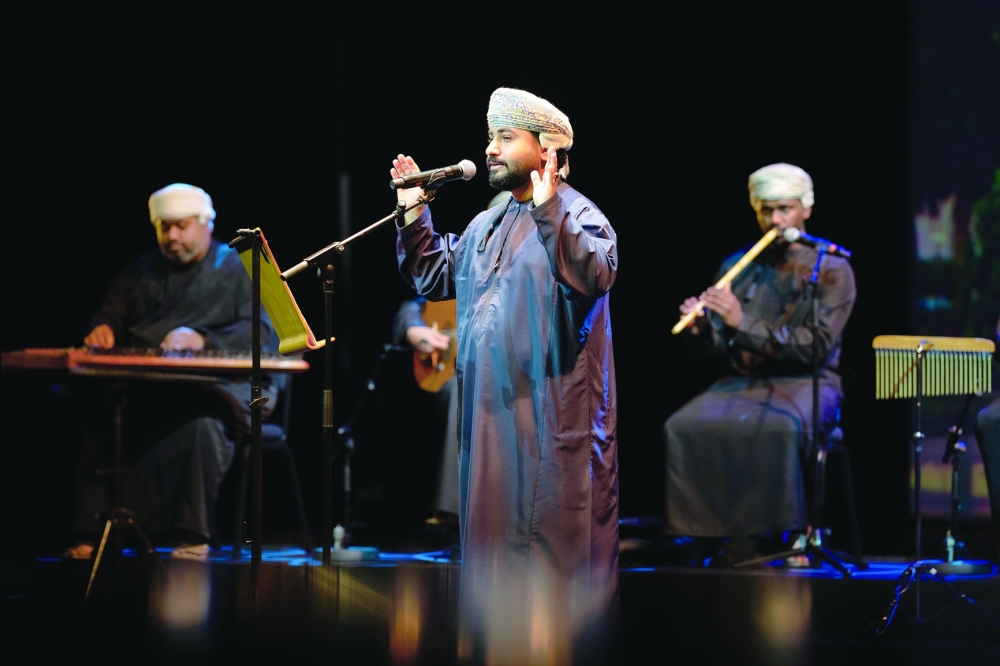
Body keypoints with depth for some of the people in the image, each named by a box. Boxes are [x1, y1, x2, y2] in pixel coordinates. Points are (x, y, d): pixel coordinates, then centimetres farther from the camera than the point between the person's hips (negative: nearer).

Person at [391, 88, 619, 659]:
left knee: (556, 535, -6)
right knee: (495, 526, 11)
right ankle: (501, 637, 18)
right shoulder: (487, 224, 17)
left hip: (555, 416, -8)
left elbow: (596, 275, -26)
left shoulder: (577, 215, -7)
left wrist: (547, 211, -32)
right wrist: (415, 214, 12)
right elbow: (434, 278, 22)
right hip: (491, 410, 8)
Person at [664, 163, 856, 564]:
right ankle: (713, 531, -18)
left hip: (807, 383, -4)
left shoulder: (832, 270, 0)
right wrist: (701, 331, -15)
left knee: (778, 427, -38)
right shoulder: (737, 267, 13)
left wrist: (744, 324, -21)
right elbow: (720, 345, 10)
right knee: (684, 426, -24)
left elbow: (817, 344, -13)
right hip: (743, 381, 4)